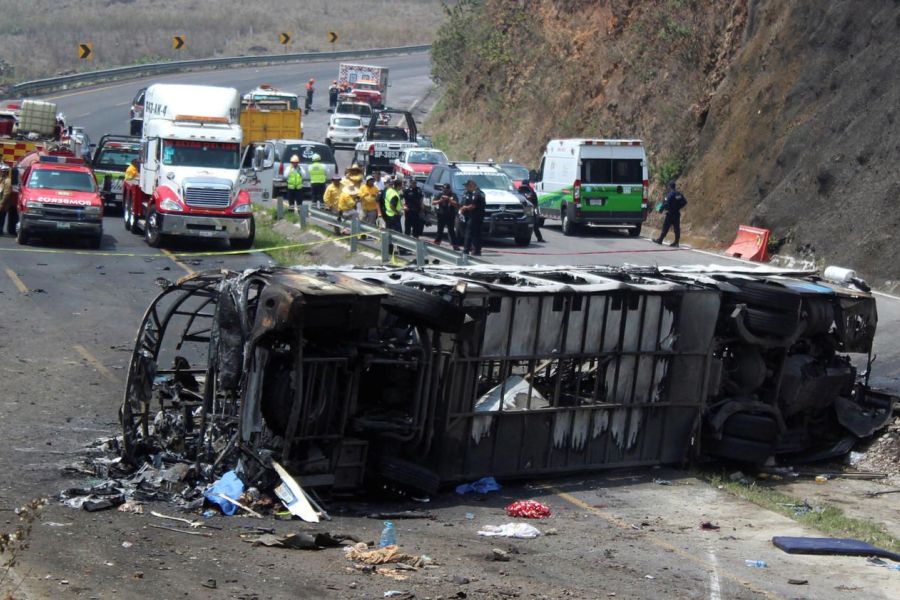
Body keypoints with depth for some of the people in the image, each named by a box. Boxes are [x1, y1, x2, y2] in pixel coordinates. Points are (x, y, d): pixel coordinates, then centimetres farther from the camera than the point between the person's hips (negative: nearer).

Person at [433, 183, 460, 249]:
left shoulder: (453, 195, -1)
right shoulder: (441, 195, 8)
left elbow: (456, 204, -13)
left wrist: (448, 199, -21)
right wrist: (440, 200, -14)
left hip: (450, 216, -3)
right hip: (441, 215, 3)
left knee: (451, 231, -3)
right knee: (440, 230, 12)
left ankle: (455, 245, -1)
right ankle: (437, 242, 22)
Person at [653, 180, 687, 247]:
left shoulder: (670, 194, -17)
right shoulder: (679, 194, 6)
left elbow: (666, 204, -22)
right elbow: (684, 202, 12)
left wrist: (661, 210, -8)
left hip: (670, 214, -7)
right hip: (677, 213, 7)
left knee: (665, 227, 3)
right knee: (677, 228, 5)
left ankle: (660, 240, 13)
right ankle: (676, 242, 5)